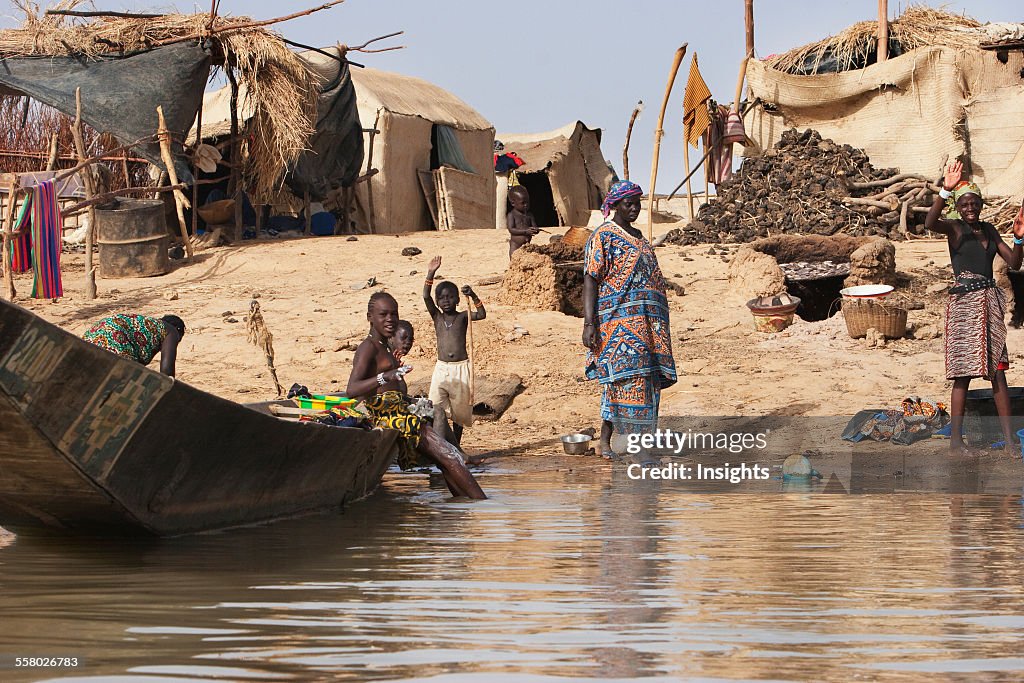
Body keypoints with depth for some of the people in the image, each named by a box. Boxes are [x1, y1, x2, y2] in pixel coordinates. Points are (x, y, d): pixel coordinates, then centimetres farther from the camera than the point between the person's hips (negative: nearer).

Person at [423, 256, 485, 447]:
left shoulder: (463, 317, 2)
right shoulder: (437, 316, 5)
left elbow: (482, 315, -14)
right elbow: (426, 297, -8)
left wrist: (473, 297, -27)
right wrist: (431, 274, -17)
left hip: (461, 368, -1)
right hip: (441, 368, 1)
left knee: (459, 411, 8)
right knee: (437, 410, -12)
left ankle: (456, 446, 21)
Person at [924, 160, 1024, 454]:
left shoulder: (989, 230, 15)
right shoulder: (954, 228, -3)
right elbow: (930, 223, -26)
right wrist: (946, 191, -37)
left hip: (990, 303, 6)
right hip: (964, 303, -6)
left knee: (998, 370, 4)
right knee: (964, 374, -5)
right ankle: (955, 439, -1)